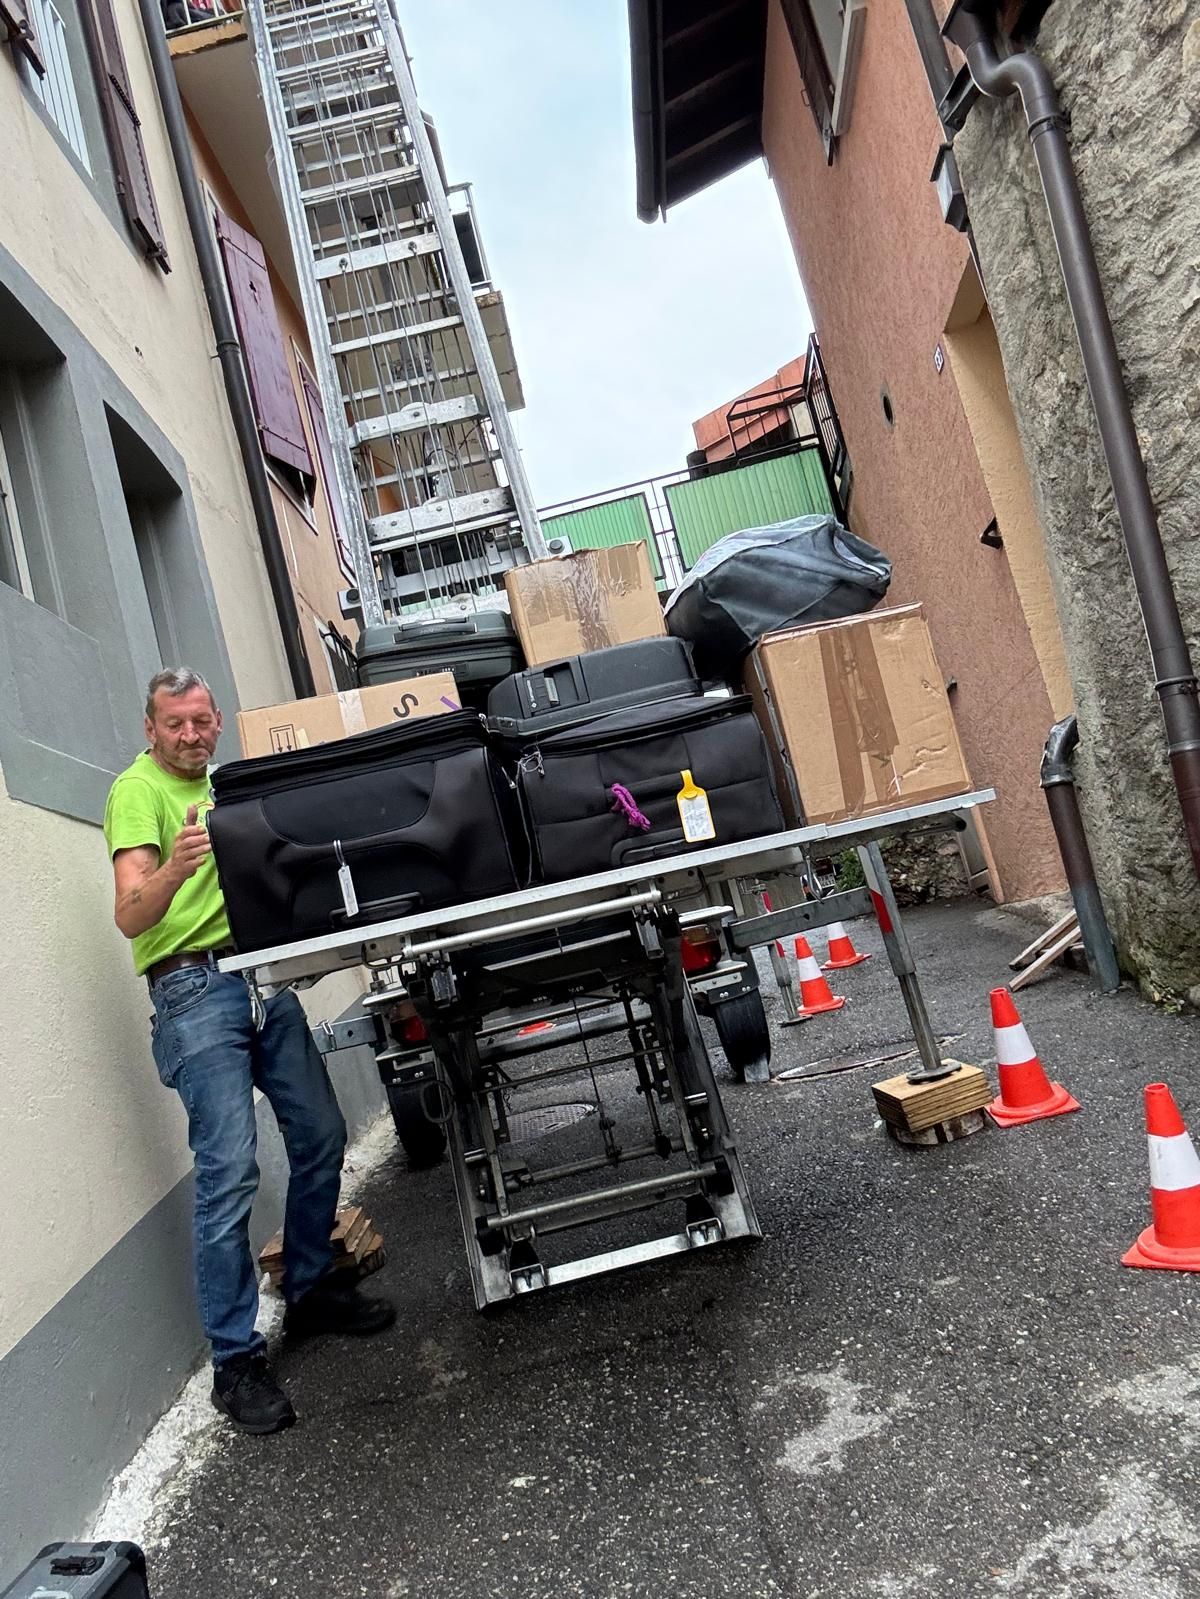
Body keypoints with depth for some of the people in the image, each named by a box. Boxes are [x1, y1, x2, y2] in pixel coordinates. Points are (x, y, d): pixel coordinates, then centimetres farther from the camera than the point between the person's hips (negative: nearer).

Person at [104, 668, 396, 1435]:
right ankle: (237, 1361, 1)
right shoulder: (138, 791, -7)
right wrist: (174, 868, -39)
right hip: (196, 990, -8)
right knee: (230, 1173, -11)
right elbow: (130, 917, -20)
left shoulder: (217, 785, 18)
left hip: (264, 978, 8)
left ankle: (312, 1292, 29)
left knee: (322, 1137, 11)